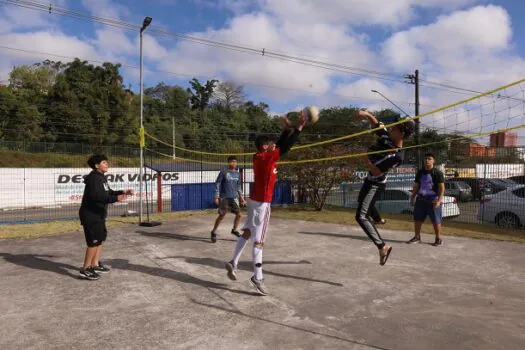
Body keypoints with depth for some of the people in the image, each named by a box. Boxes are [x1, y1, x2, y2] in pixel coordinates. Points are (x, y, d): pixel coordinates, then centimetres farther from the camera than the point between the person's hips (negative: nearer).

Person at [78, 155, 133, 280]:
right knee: (94, 241, -8)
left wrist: (122, 192, 4)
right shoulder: (94, 178, -19)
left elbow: (108, 192, 17)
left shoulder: (101, 177, 13)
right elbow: (97, 196, -31)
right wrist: (116, 198, -35)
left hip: (98, 214, 11)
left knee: (101, 238, 18)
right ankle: (85, 269, 3)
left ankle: (95, 265, 30)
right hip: (90, 215, -11)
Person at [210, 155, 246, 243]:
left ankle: (234, 230, 23)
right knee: (222, 215, -6)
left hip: (234, 197, 5)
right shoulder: (223, 172, -6)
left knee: (239, 214, 1)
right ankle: (214, 232, 12)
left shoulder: (238, 174, 9)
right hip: (224, 197, -5)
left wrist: (241, 197, 13)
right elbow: (217, 184, -5)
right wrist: (217, 197, -11)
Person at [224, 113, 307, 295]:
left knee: (247, 232, 15)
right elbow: (285, 147, -20)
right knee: (259, 241, -6)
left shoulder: (260, 157, 8)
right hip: (262, 203, -9)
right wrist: (299, 128, -16)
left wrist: (287, 128, 16)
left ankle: (233, 263, 18)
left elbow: (280, 145, 19)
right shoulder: (265, 158, -16)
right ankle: (257, 278, -1)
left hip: (255, 200, 9)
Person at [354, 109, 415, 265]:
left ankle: (382, 246, -21)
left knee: (361, 216, -20)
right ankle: (377, 218, 65)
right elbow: (374, 122, -6)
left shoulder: (397, 156, -31)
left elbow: (377, 172, -32)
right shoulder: (386, 137, -12)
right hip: (370, 181, 9)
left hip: (375, 184, -9)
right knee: (362, 201, 37)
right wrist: (365, 114, -27)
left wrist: (366, 159, -22)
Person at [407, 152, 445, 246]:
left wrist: (439, 200, -18)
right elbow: (416, 186, 16)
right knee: (417, 219, 8)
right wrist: (412, 198, 12)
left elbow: (442, 187, -10)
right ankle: (417, 237, 20)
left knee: (436, 221, 2)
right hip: (421, 199, 6)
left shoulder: (437, 172, -7)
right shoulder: (420, 172, 10)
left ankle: (438, 239, 14)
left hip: (433, 200, -5)